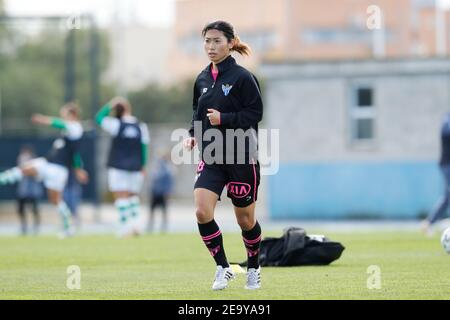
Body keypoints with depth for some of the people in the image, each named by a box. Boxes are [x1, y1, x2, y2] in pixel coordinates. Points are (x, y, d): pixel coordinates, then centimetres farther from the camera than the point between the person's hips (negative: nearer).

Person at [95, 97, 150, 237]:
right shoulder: (141, 127, 2)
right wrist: (143, 166, 12)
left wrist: (110, 105, 8)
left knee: (121, 195, -6)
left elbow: (99, 118, 5)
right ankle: (136, 220, -1)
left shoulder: (117, 125, -7)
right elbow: (144, 148, 4)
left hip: (119, 166, -4)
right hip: (135, 167, 4)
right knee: (133, 195, 15)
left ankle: (125, 223, -15)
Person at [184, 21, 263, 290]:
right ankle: (223, 268, 0)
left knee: (245, 219, 7)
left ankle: (254, 268, 31)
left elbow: (255, 113, -12)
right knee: (202, 211, -15)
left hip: (242, 157, -4)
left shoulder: (242, 77, -10)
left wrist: (224, 119, -21)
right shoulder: (202, 79, 8)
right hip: (211, 157, 4)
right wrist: (193, 135, 3)